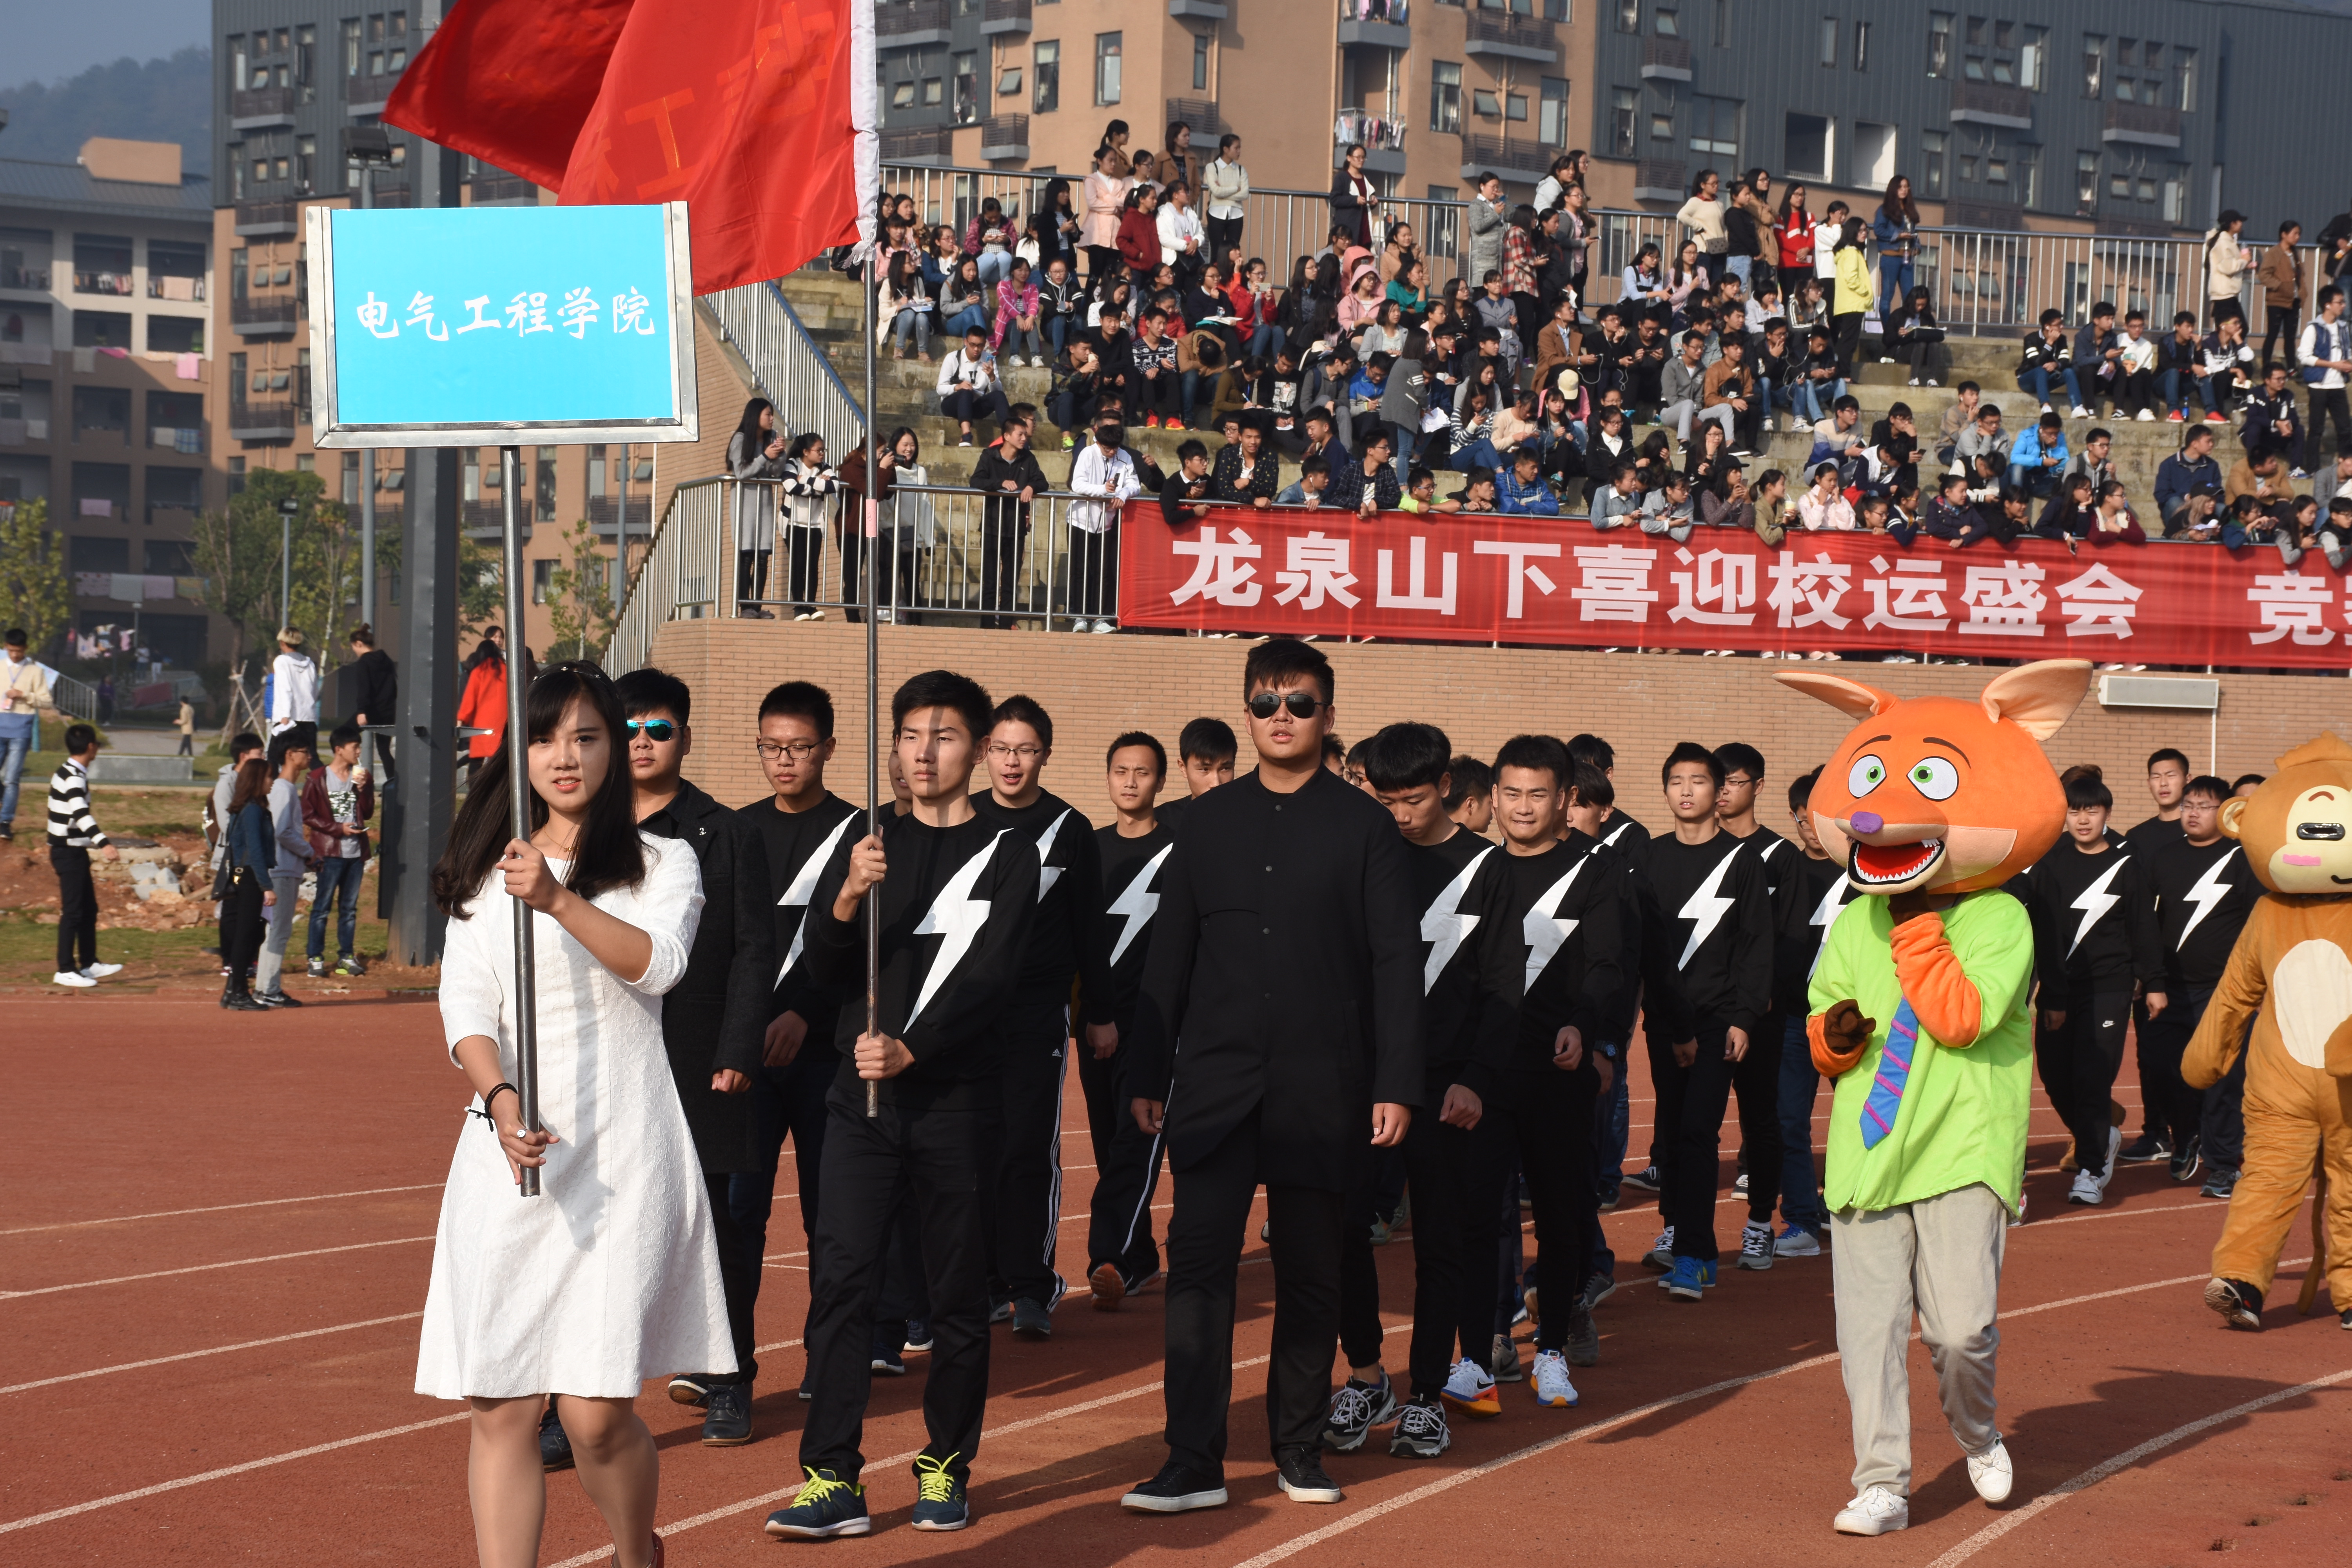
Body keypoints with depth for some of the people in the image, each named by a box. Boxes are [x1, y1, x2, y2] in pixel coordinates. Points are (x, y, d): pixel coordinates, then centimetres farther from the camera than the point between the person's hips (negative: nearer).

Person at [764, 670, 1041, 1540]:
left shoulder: (1005, 860, 1)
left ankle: (945, 1467, 16)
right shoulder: (867, 845, 11)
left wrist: (908, 1048, -22)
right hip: (863, 1096, 2)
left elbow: (985, 980, -9)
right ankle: (833, 1481, -6)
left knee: (957, 1289, 3)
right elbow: (824, 970, 3)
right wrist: (848, 898, -16)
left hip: (956, 1097, -2)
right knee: (840, 1278, -6)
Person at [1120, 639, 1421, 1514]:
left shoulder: (1363, 827, 2)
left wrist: (1396, 1084, -7)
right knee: (1198, 1262, -7)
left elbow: (1396, 962, -1)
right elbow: (1171, 955, 11)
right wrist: (1149, 1074, 8)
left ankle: (1300, 1450, 19)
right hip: (1216, 1081, 1)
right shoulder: (1210, 821, 9)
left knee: (1310, 1273, 7)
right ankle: (1193, 1465, -5)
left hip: (1321, 1088, -1)